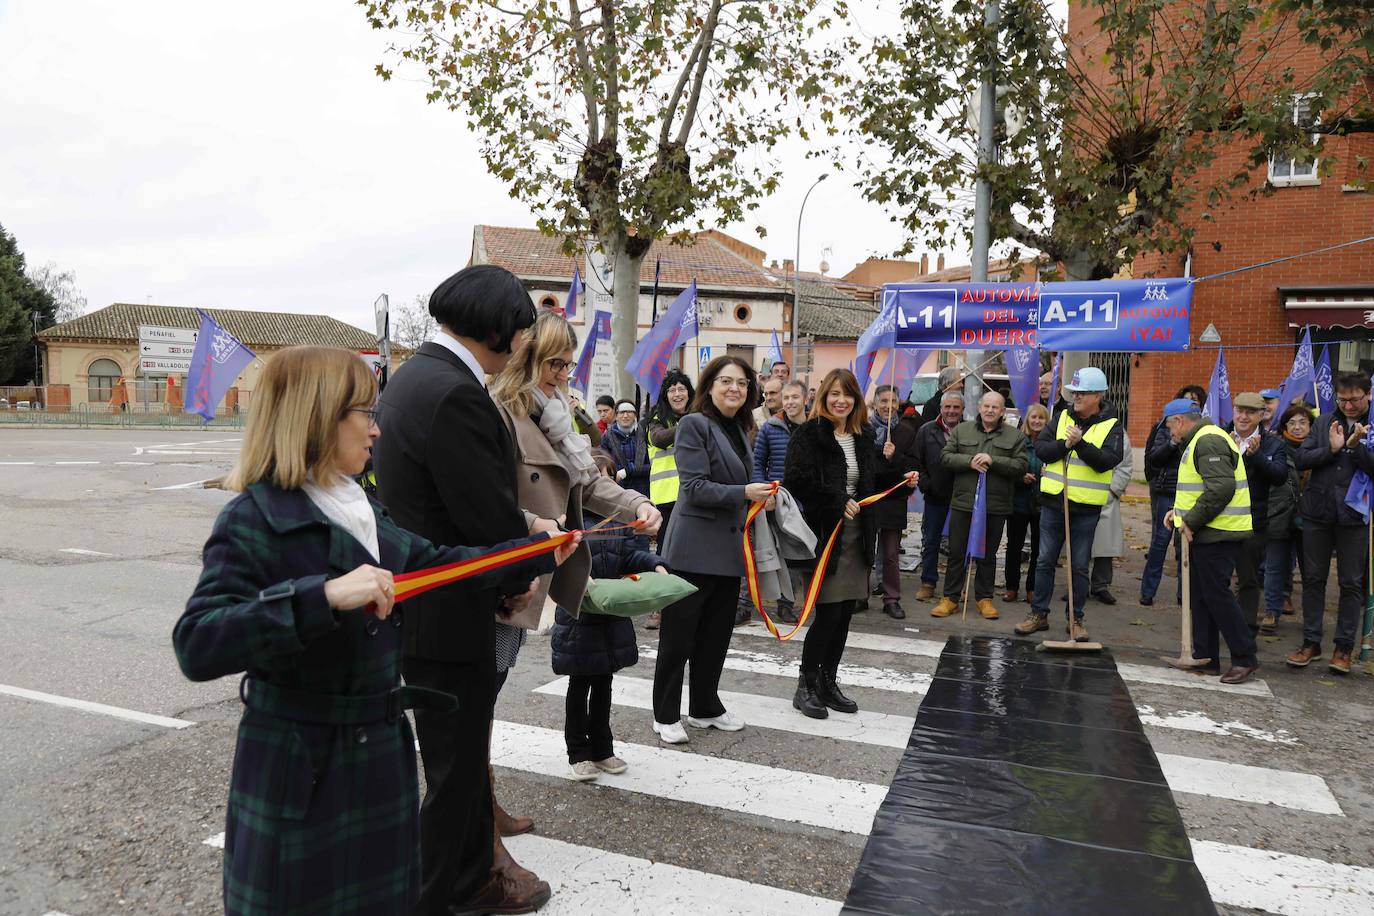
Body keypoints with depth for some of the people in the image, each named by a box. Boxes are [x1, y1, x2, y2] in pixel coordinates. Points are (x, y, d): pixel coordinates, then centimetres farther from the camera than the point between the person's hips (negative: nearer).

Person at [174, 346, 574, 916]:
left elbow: (439, 564, 16)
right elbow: (196, 647, -28)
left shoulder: (363, 512, 7)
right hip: (298, 772, -7)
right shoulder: (254, 519, -18)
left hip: (380, 759, 7)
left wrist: (539, 554, 16)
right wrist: (325, 595, -37)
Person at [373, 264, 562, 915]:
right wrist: (538, 538, -4)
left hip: (421, 606, 10)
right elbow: (491, 520, -24)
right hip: (446, 617, -10)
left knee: (464, 748, 24)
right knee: (454, 770, 8)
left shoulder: (412, 375, 9)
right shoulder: (455, 394, -25)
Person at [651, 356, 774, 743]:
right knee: (678, 636, 2)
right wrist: (744, 493, -23)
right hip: (694, 548, -8)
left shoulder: (739, 430, 15)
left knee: (717, 635, 15)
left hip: (728, 548, 8)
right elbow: (695, 487, -18)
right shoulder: (695, 424, -10)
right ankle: (666, 716, 14)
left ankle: (705, 707, 29)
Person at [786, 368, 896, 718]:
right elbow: (797, 481, -19)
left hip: (854, 536, 7)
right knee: (828, 613, -6)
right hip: (823, 534, -6)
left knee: (844, 613, 8)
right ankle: (805, 687, 9)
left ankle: (827, 682, 21)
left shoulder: (862, 438, 15)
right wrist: (838, 502, -16)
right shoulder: (808, 434, -7)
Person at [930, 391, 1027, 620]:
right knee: (957, 552, 4)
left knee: (988, 554, 10)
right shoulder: (961, 430, 7)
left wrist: (993, 461, -16)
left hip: (995, 506, 0)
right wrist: (969, 461, -14)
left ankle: (984, 597, 22)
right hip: (962, 503, 0)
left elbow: (1022, 466, -4)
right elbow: (945, 457, 2)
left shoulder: (1015, 436, 5)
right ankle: (950, 597, 13)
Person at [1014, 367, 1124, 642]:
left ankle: (1076, 619, 20)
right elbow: (1041, 448, -2)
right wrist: (1065, 445, -18)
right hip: (1053, 502, 3)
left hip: (1086, 508, -3)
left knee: (1080, 566, 7)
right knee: (1045, 561, 8)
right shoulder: (1062, 417, 6)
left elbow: (1107, 461, -17)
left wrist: (1080, 443, -27)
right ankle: (1039, 613, 19)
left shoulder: (1111, 426, -3)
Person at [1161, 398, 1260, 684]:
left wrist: (1192, 521, -20)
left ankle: (1245, 658, 4)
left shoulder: (1208, 441, -15)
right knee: (1201, 596, 12)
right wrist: (1181, 511, 13)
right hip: (1205, 533, 11)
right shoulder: (1200, 441, 19)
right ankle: (1206, 659, 18)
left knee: (1216, 594, -6)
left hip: (1217, 535, -11)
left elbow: (1221, 488, -25)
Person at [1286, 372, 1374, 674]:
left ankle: (1344, 647, 16)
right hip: (1317, 511, 2)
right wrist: (1331, 449, -14)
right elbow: (1300, 459, 0)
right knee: (1313, 579, 8)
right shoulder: (1324, 422, 7)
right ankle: (1311, 642, 18)